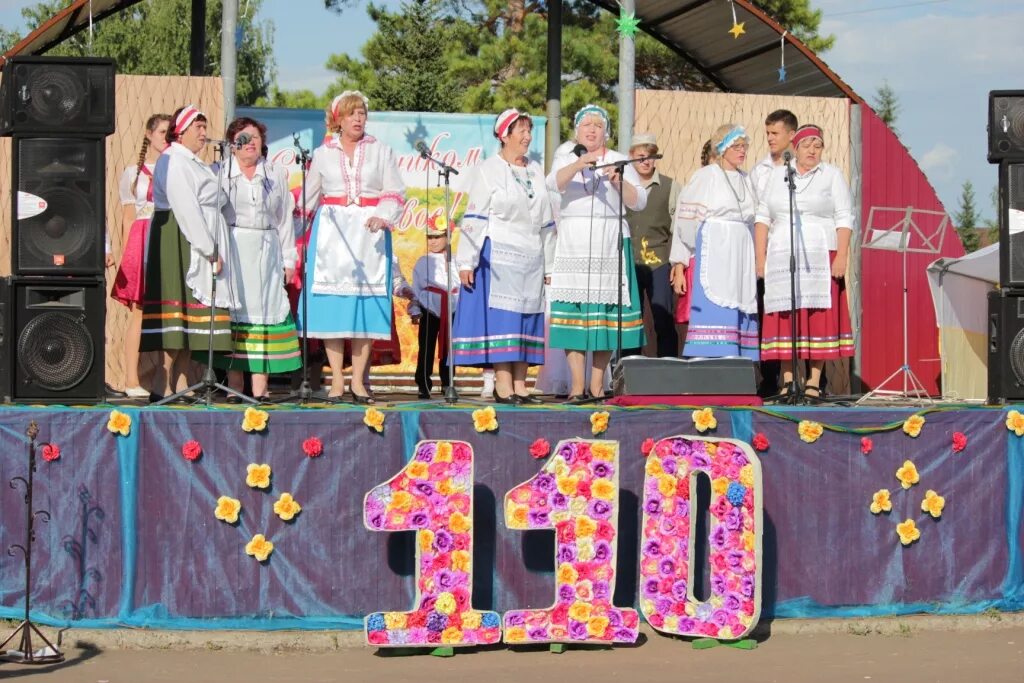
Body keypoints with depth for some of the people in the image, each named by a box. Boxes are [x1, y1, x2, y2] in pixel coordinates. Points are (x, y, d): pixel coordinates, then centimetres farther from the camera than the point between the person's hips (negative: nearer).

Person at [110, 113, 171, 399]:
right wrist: (131, 251, -4)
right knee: (140, 312, -6)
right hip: (142, 243, -2)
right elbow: (128, 218, 8)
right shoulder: (133, 173, 12)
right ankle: (132, 380, -5)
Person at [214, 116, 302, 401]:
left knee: (265, 310, -2)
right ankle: (234, 385, 0)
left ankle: (260, 386, -1)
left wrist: (288, 258, 9)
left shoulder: (277, 174, 13)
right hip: (231, 250, -2)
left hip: (266, 252, 2)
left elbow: (284, 218, 13)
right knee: (233, 310, -4)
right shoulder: (219, 173, 5)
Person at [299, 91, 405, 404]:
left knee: (366, 304, -4)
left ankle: (358, 381, 1)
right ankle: (337, 381, -1)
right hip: (331, 233, 0)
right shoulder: (322, 154, 12)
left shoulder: (380, 151, 9)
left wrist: (382, 216, -15)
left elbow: (395, 193, 3)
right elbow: (308, 197, 17)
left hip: (369, 234, 0)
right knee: (332, 304, -5)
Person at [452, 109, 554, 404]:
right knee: (500, 317, -8)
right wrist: (466, 261, -12)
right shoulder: (488, 170, -1)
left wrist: (549, 265, 14)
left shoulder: (536, 172, 16)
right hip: (498, 255, -6)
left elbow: (546, 222, 17)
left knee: (527, 318, 3)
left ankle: (519, 385, 6)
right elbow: (473, 218, -6)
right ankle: (503, 385, -8)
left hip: (531, 258, 6)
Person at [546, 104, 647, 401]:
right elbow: (554, 183, -11)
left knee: (606, 311, -3)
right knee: (573, 309, -7)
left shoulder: (618, 160, 13)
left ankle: (597, 384, 3)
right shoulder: (565, 159, 13)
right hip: (573, 245, 0)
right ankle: (577, 385, -5)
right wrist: (578, 164, -29)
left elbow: (639, 201, 4)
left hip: (609, 243, 0)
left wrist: (619, 182, -14)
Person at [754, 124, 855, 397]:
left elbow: (845, 219, 1)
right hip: (781, 258, 2)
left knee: (819, 318, -5)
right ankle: (787, 381, 3)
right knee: (784, 318, -1)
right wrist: (760, 257, 3)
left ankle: (814, 382, -2)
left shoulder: (832, 175, 6)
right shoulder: (777, 175, 14)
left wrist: (841, 256, -10)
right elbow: (763, 217, 12)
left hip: (821, 257, -2)